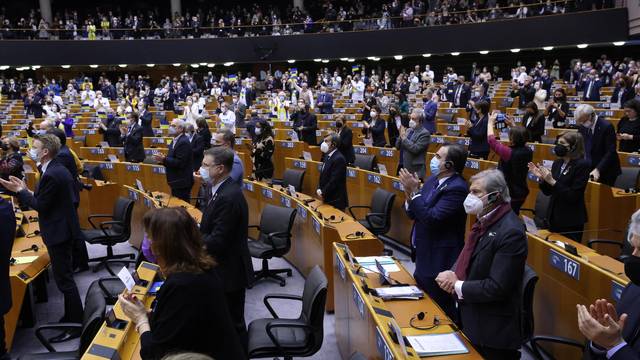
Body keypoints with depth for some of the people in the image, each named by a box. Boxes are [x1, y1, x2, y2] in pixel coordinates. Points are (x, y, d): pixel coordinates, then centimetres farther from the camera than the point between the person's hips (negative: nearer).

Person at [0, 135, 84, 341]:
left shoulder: (51, 175, -24)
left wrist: (21, 191, -9)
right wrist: (24, 191, 11)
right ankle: (71, 316, 32)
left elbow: (41, 206, -19)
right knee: (65, 276, 19)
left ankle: (76, 325, 6)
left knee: (63, 279, -2)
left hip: (58, 232, -11)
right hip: (64, 228, 11)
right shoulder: (58, 169, 8)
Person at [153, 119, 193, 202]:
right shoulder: (175, 140, 14)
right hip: (176, 182, 10)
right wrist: (162, 160, 2)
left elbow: (180, 163, -24)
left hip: (181, 183, -10)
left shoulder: (183, 142, -17)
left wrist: (164, 159, -23)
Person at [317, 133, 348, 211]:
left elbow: (334, 181, -21)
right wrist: (319, 190, 2)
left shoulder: (339, 159, -19)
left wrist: (323, 193, -13)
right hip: (327, 199, 9)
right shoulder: (327, 156, 10)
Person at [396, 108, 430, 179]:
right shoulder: (408, 130, 11)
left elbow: (415, 149, -22)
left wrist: (404, 138, -16)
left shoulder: (425, 133, -11)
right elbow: (397, 146, 11)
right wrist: (401, 136, -7)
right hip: (404, 168, 7)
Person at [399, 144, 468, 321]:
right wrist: (409, 194, -9)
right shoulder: (433, 179, 7)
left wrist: (414, 191, -21)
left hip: (439, 261, -9)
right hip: (424, 255, 9)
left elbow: (432, 218, -27)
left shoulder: (457, 188, -20)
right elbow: (413, 213, 10)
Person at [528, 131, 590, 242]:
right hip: (554, 217, 6)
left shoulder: (582, 165, -12)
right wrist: (541, 178, -7)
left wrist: (552, 181, -23)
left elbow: (573, 196, -19)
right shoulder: (557, 163, 6)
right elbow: (548, 192, 10)